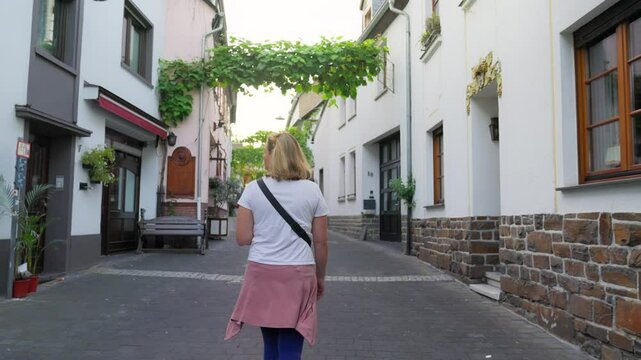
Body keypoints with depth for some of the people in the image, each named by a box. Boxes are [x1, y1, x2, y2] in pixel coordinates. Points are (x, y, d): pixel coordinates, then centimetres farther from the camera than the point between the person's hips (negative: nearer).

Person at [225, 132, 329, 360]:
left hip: (262, 272, 1)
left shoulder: (253, 189, -1)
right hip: (298, 275, -1)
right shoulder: (312, 190, 0)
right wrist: (320, 277, 15)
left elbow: (242, 239, -2)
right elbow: (321, 242, 2)